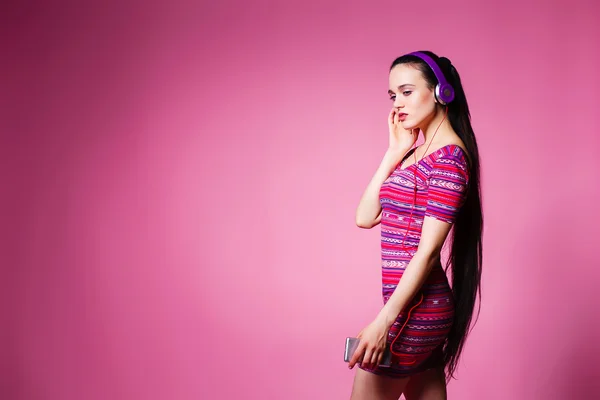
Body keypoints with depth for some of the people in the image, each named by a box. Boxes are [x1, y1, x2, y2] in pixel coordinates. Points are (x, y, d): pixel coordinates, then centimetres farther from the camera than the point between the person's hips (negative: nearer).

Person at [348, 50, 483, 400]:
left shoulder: (449, 155, -14)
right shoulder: (417, 153, 13)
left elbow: (428, 250, -19)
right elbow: (365, 217, 9)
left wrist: (384, 320, -22)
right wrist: (395, 152, 6)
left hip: (414, 307, -9)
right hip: (426, 305, 9)